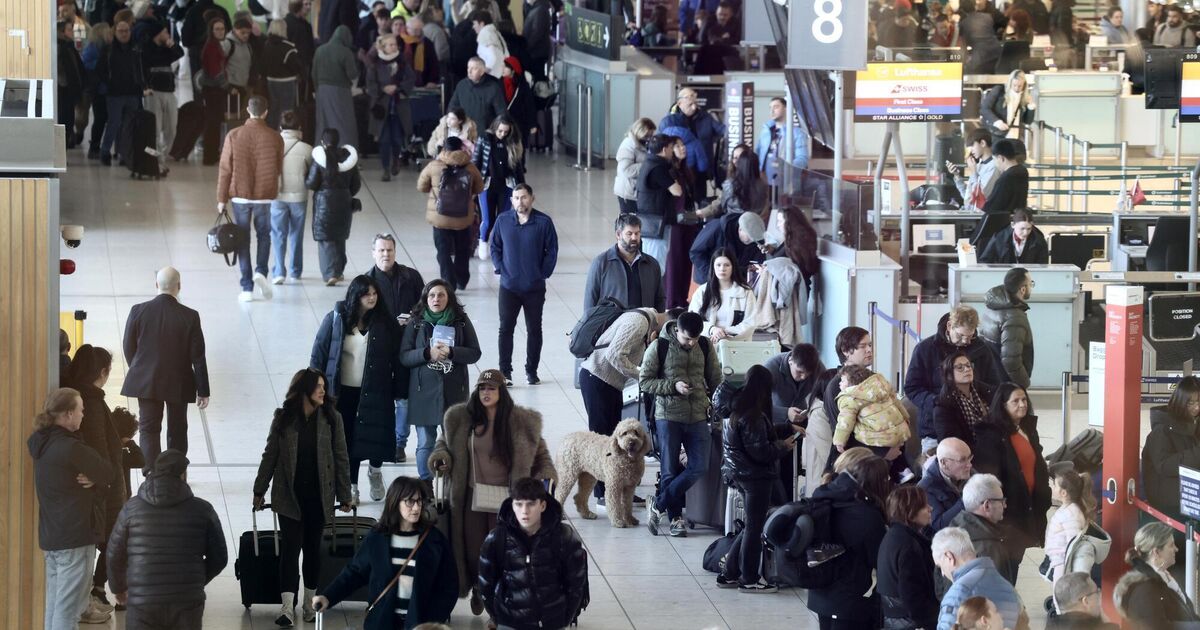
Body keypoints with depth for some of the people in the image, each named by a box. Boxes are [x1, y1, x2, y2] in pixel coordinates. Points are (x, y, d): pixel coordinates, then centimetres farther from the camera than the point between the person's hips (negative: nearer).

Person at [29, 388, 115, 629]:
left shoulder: (41, 443, 6)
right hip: (75, 536, -9)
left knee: (53, 604, 15)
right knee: (67, 609, -6)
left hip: (48, 534, 9)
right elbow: (109, 475, -11)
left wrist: (92, 480, -9)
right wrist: (93, 481, 5)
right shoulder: (71, 448, -20)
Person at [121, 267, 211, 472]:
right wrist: (203, 391, -2)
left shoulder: (138, 311, -11)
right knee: (177, 431, 15)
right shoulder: (190, 317, -14)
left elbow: (128, 347, -1)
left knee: (149, 430, 6)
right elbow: (198, 357, -10)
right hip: (179, 384, 0)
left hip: (146, 383, 0)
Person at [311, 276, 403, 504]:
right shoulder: (335, 320, -4)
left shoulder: (385, 323, -2)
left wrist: (399, 390, -1)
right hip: (342, 391, 0)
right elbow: (319, 354, 1)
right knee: (348, 438, 7)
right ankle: (351, 486, 21)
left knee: (374, 435, 0)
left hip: (375, 392, 0)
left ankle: (375, 469, 32)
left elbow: (396, 358, 1)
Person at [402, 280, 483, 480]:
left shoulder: (461, 321, 3)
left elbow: (474, 353, 1)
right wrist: (428, 353, -18)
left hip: (454, 391, 0)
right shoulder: (416, 322, 2)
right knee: (425, 444, 4)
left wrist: (450, 352, -15)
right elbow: (404, 356, -2)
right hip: (424, 391, 0)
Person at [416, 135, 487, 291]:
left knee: (444, 252, 5)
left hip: (441, 219, -2)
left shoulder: (434, 166, -9)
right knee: (463, 252, 18)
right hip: (464, 219, 2)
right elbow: (479, 189, 8)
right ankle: (461, 281, 29)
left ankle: (449, 282, -3)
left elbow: (421, 187, 2)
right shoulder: (470, 168, -4)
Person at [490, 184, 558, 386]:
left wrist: (543, 274, -6)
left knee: (534, 329, 9)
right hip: (509, 286, 1)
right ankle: (505, 371, 6)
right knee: (506, 328, 0)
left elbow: (551, 251, -2)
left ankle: (532, 371, 20)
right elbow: (495, 247, 7)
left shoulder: (544, 222, -7)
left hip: (535, 287, -1)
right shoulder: (503, 220, -2)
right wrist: (500, 269, -3)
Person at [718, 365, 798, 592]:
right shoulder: (753, 417, -22)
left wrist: (789, 428, 24)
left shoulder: (740, 410, 8)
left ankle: (729, 574, 20)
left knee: (751, 526, 18)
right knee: (754, 528, 2)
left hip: (742, 475, 9)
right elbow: (759, 451, -24)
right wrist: (784, 447, -9)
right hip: (756, 477, -9)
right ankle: (749, 579, 11)